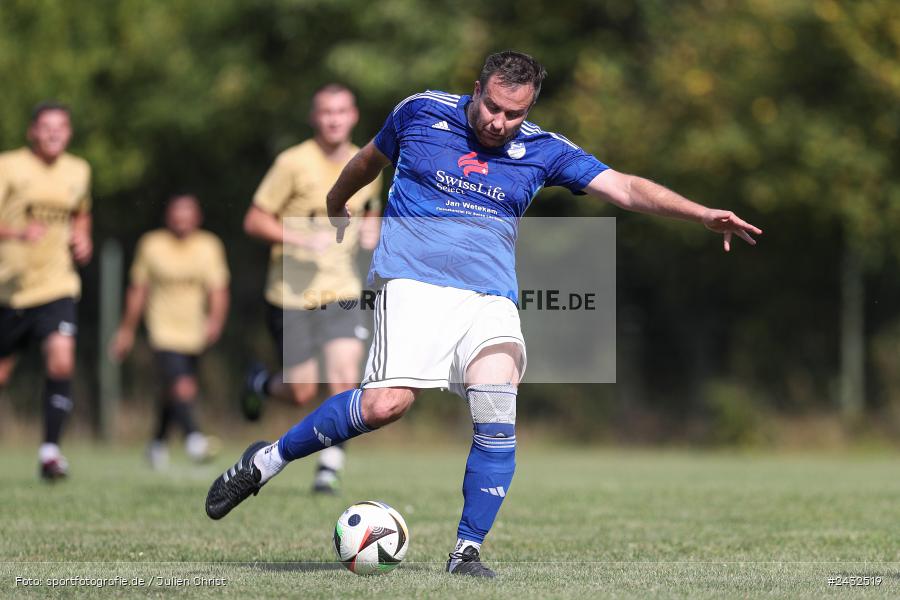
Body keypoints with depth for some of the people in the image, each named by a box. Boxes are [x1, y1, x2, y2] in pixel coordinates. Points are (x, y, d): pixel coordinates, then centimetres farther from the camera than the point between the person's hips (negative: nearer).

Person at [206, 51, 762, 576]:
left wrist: (702, 213, -14)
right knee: (386, 404, -23)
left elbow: (625, 188, -1)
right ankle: (267, 460, -4)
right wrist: (336, 206, 40)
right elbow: (370, 159, 24)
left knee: (498, 416, -19)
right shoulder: (420, 113, 3)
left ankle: (467, 551, -9)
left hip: (491, 299, 3)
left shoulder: (543, 150, 6)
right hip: (415, 281, -3)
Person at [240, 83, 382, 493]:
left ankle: (330, 467, -3)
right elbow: (254, 221, -9)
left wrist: (370, 232, 1)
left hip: (341, 292, 3)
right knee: (303, 393, 0)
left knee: (345, 380, -15)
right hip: (291, 294, -3)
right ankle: (260, 382, 35)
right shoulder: (293, 163, -11)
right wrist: (300, 239, -23)